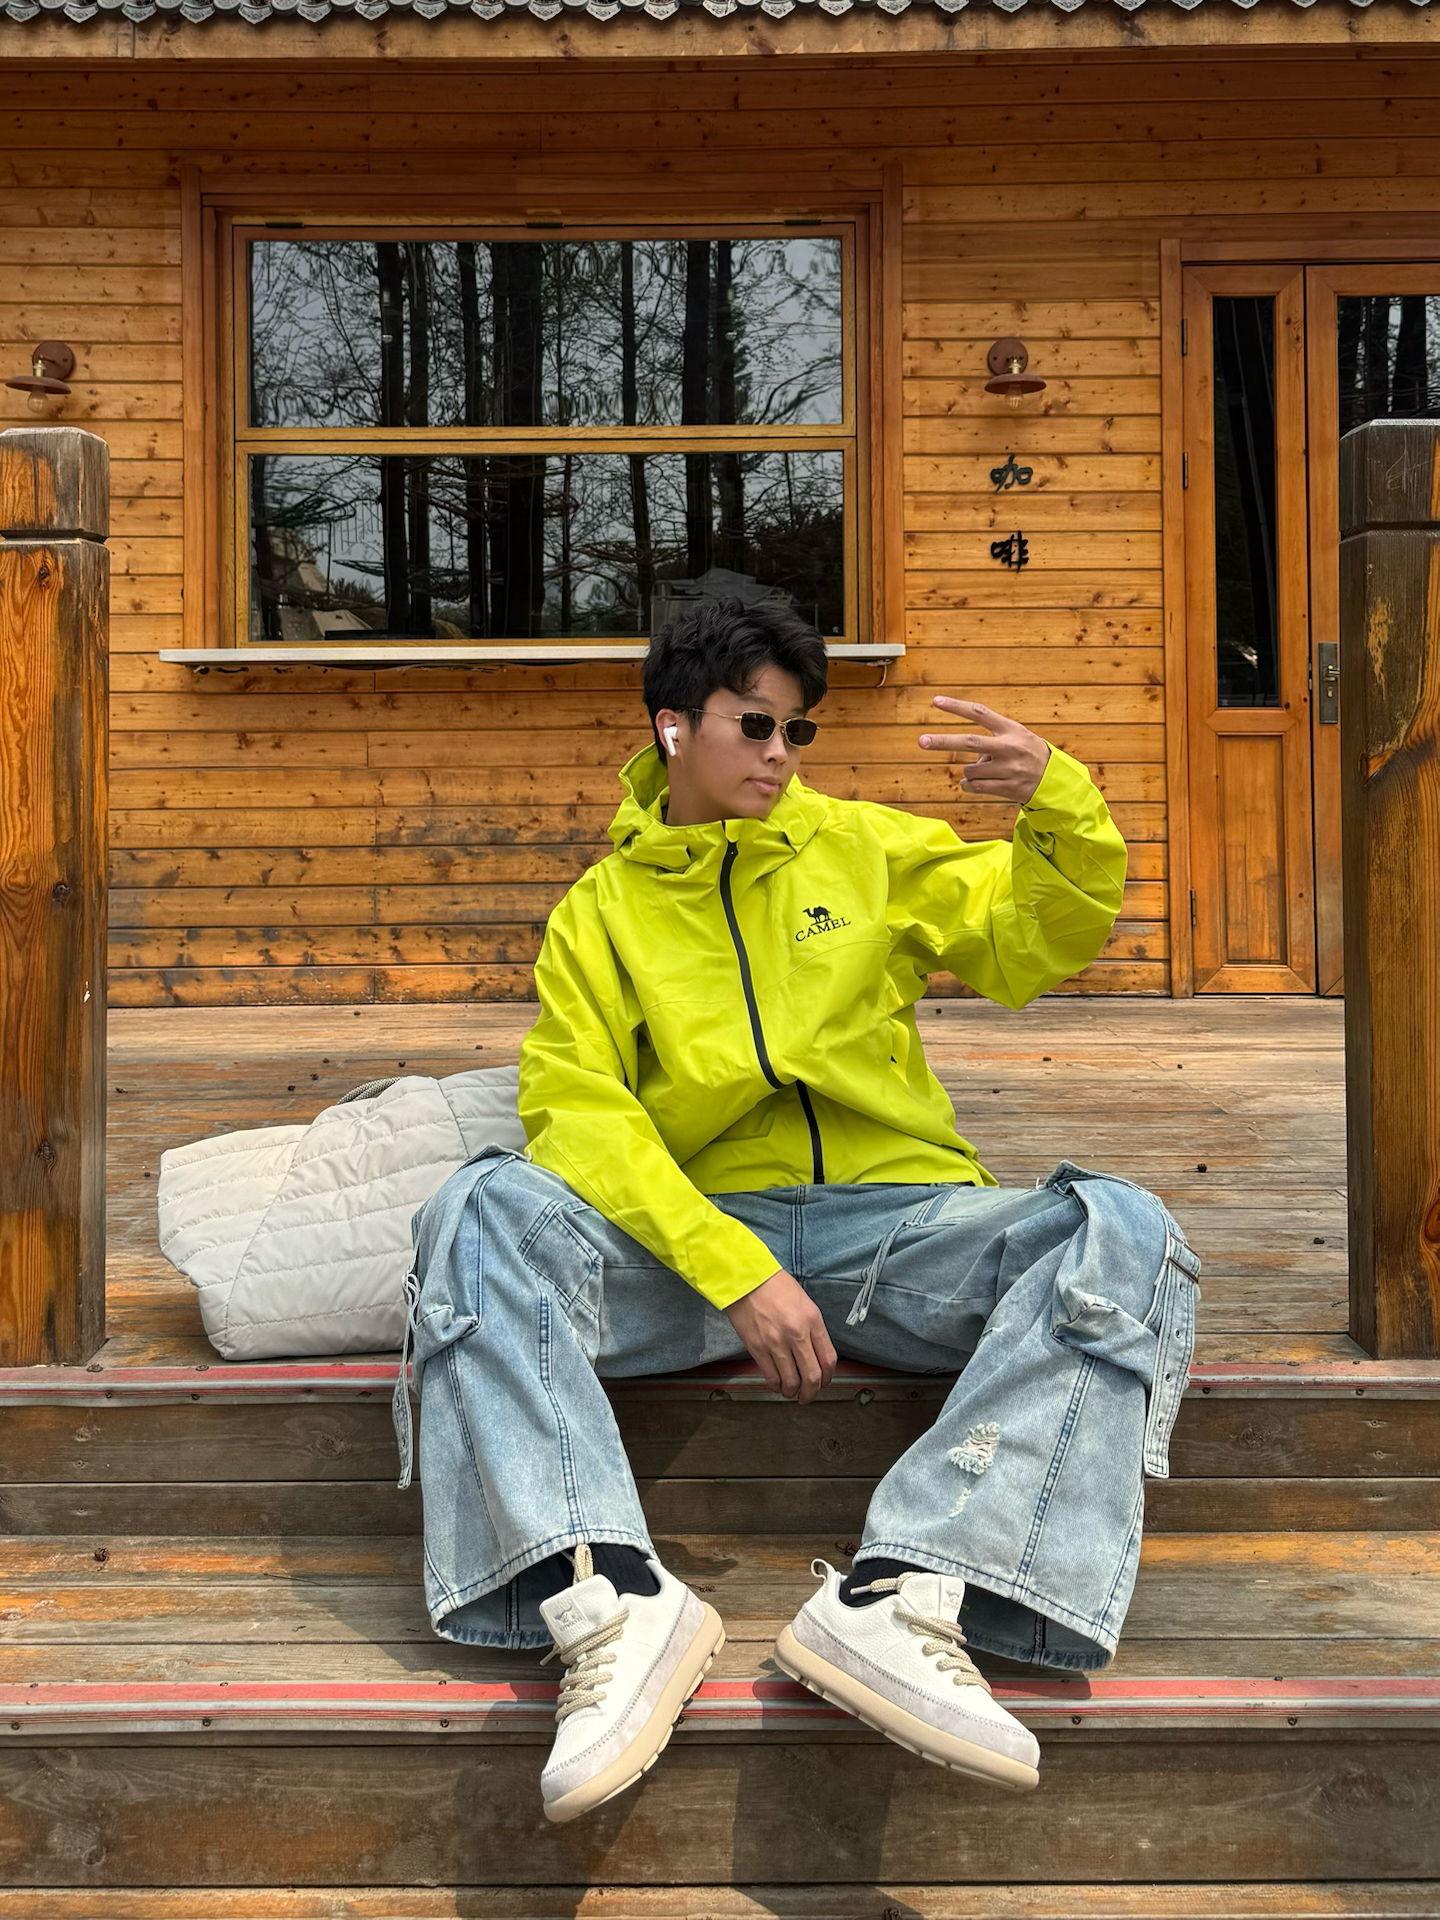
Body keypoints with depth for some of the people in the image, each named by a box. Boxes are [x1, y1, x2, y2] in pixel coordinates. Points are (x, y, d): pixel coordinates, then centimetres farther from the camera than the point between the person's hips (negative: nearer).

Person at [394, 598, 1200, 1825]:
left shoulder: (866, 848, 16)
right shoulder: (600, 911, 10)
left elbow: (1039, 941, 14)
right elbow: (575, 1111, -4)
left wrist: (1057, 804, -9)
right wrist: (734, 1268, -18)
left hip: (894, 1219, 1)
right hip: (698, 1229, -1)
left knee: (1122, 1234, -26)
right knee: (486, 1209, -27)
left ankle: (906, 1594, -41)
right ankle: (610, 1597, -41)